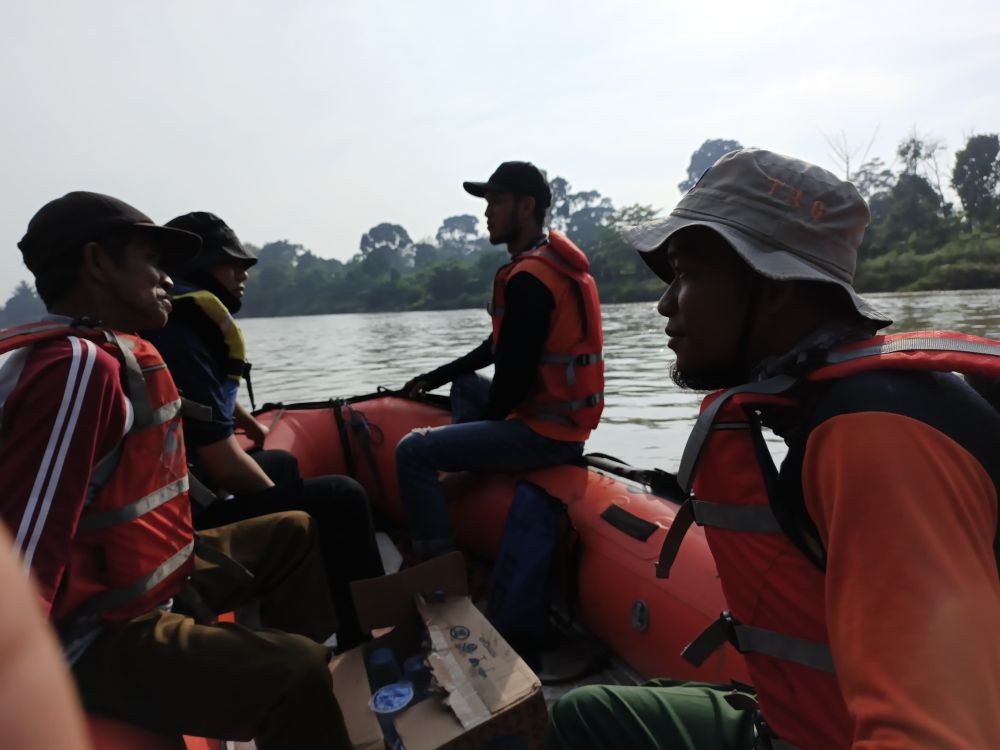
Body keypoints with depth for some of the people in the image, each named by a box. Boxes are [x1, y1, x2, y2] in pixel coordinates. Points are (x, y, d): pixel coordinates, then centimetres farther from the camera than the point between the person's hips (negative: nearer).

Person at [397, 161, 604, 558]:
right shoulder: (554, 258, 13)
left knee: (414, 452, -11)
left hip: (545, 434, -10)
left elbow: (514, 373, -21)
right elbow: (501, 345, 19)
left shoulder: (529, 278, -19)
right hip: (563, 419, 10)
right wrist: (435, 377, 18)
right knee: (465, 384, 28)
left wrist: (486, 421, 0)